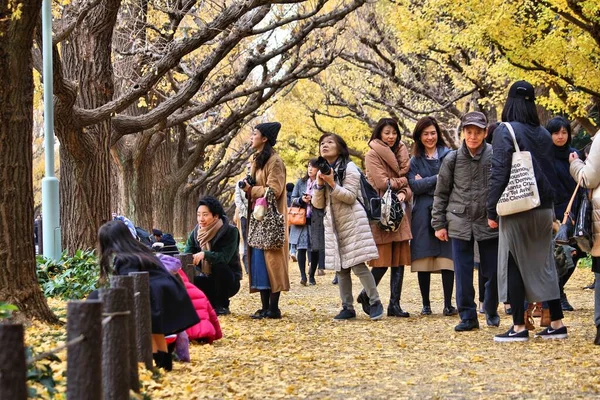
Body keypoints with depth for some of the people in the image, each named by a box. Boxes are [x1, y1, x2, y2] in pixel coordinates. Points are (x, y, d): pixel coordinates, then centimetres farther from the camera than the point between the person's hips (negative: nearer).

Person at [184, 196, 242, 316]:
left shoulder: (230, 231, -17)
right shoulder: (196, 232, -2)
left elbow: (225, 257, -28)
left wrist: (205, 254, -41)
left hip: (228, 280, -4)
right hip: (208, 279, 4)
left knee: (219, 265, -36)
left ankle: (222, 306, -15)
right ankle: (212, 302, 4)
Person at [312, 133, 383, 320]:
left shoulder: (349, 168, -5)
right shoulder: (322, 171, 12)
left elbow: (350, 197, -13)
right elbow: (318, 204, 7)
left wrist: (332, 184, -23)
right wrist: (319, 184, -9)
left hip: (352, 222, -6)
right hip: (333, 224, 6)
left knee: (358, 265, -11)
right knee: (340, 268, 6)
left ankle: (375, 303, -3)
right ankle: (347, 307, 11)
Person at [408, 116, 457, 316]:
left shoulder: (449, 155, 8)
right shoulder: (414, 160, 13)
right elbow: (414, 186, 0)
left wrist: (425, 182, -4)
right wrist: (438, 178, -6)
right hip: (422, 213, 2)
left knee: (447, 260, -8)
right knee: (423, 261, 0)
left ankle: (448, 305, -5)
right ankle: (426, 305, 8)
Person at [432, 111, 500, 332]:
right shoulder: (452, 159, 2)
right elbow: (441, 193, 8)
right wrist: (438, 223, 5)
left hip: (490, 223, -1)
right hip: (460, 223, 1)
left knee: (493, 272, 7)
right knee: (463, 273, 1)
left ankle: (491, 311, 29)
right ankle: (467, 316, 10)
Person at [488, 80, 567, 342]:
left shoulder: (505, 131, -8)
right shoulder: (543, 134, 9)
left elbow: (499, 173, -12)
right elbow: (551, 171, 14)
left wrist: (492, 211, -8)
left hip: (516, 210, -6)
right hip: (544, 208, 6)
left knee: (514, 265, 1)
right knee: (544, 263, 12)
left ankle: (519, 327, 0)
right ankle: (556, 323, 12)